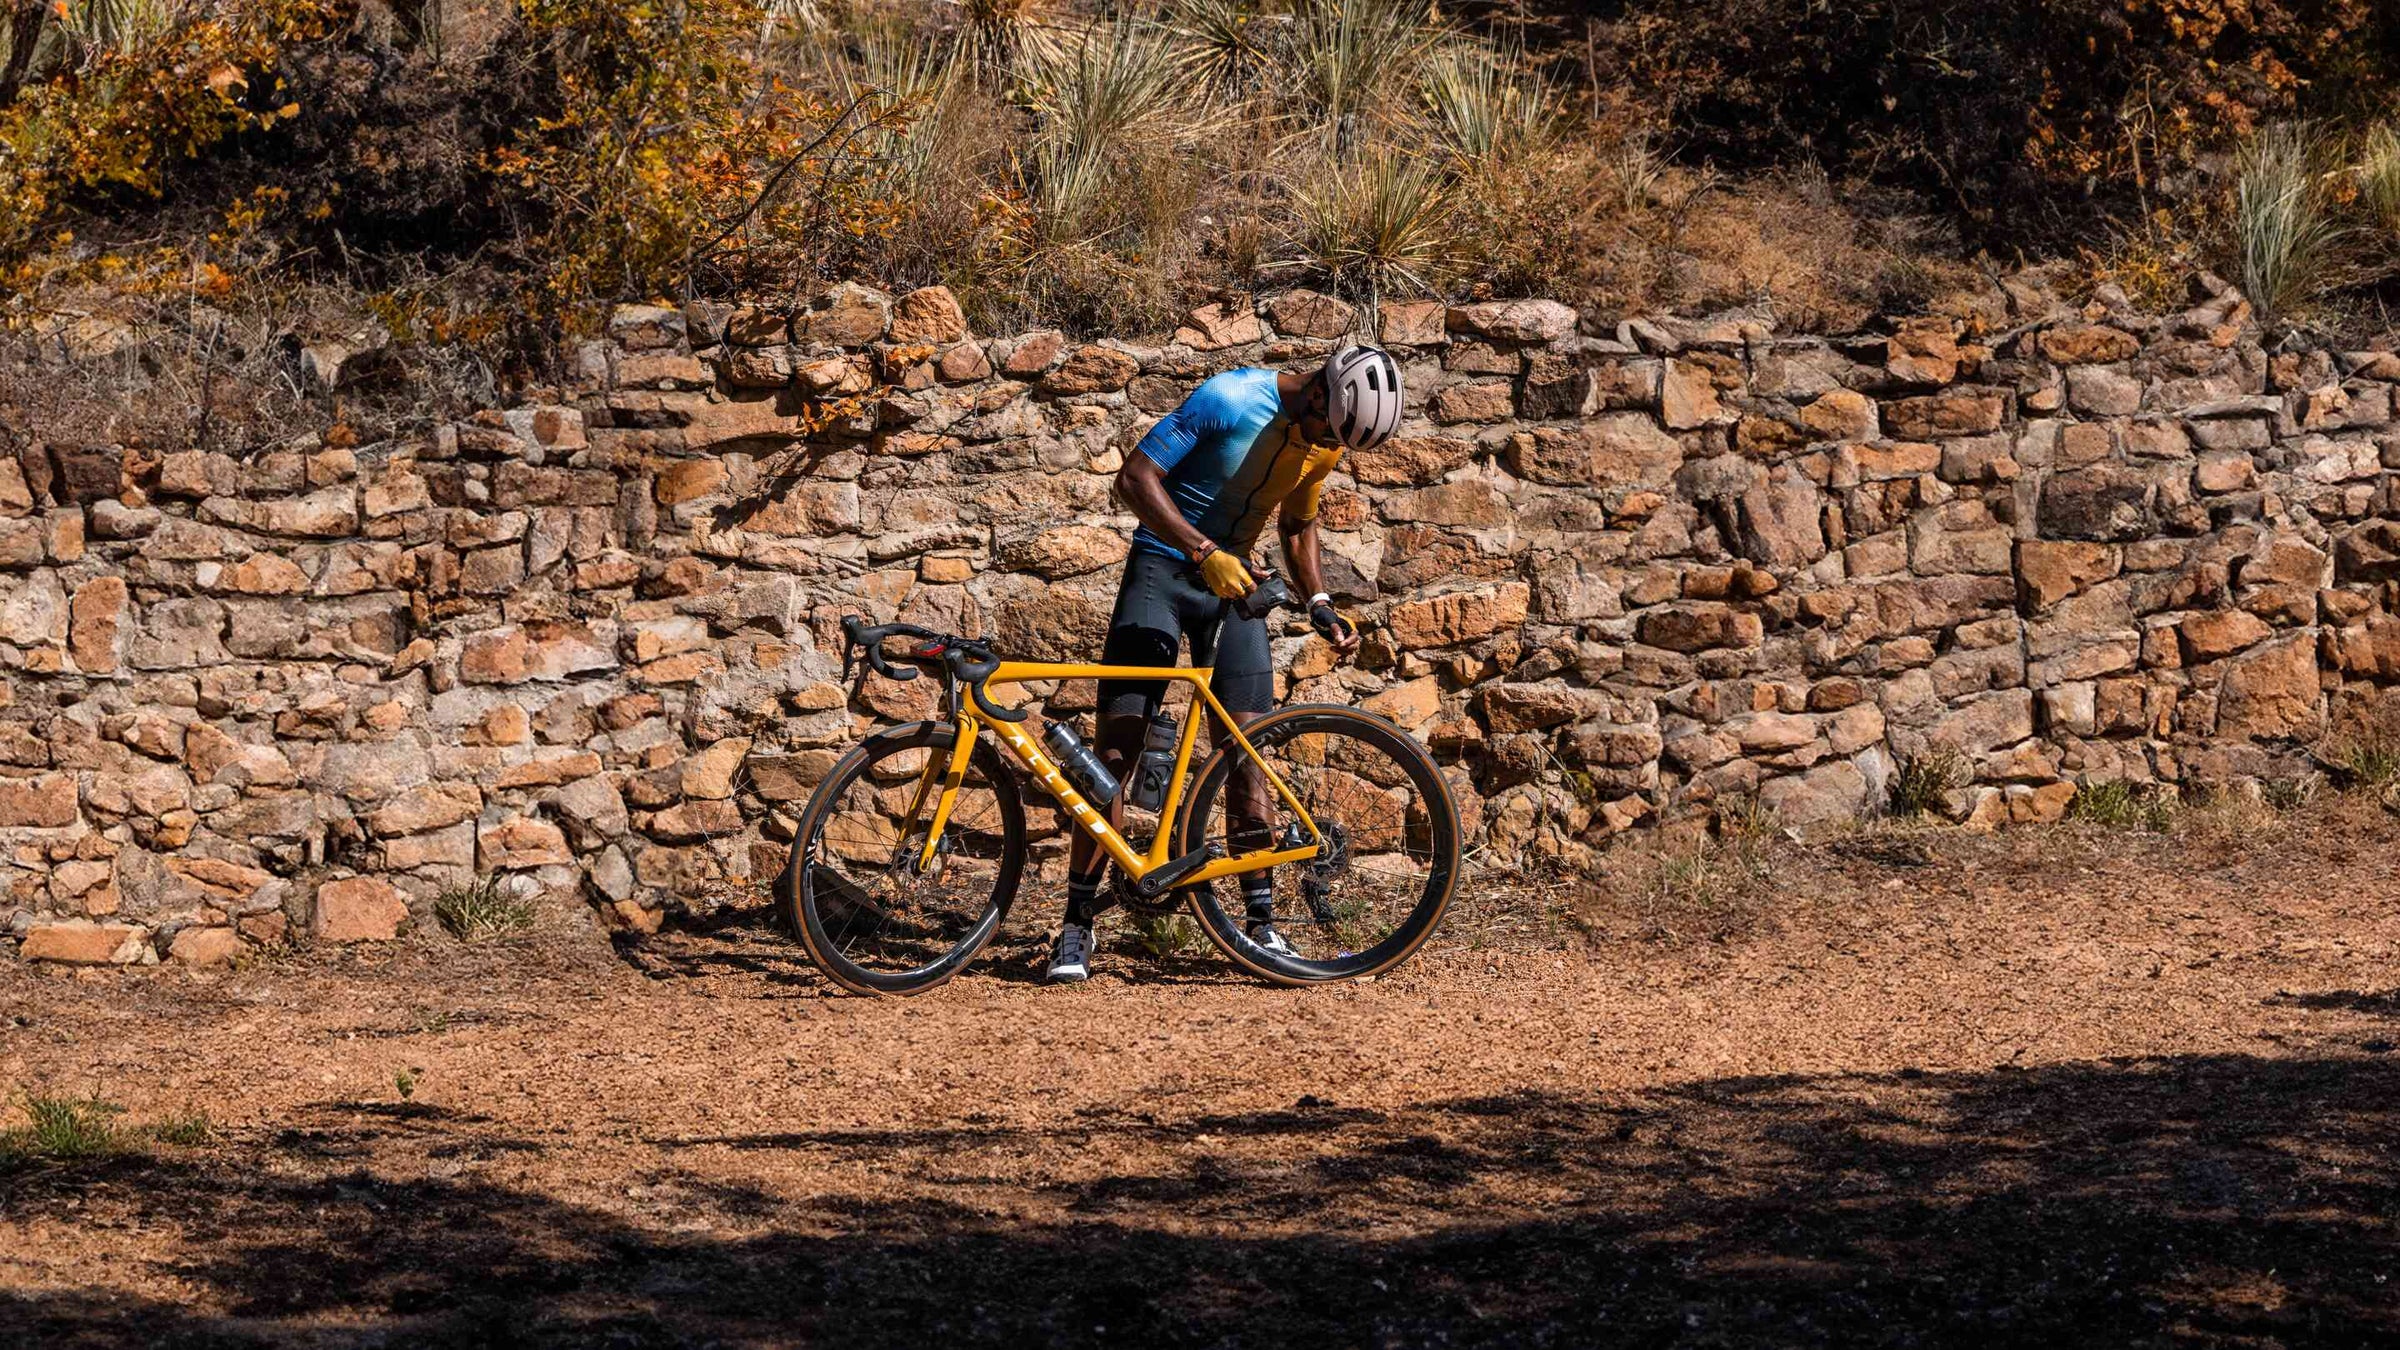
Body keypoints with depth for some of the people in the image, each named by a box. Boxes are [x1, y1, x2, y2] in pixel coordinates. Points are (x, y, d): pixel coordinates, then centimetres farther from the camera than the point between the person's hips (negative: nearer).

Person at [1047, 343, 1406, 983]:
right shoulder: (1228, 401, -21)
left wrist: (1320, 605, 1)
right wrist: (1204, 553, -30)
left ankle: (1261, 921, 2)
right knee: (1118, 746, -10)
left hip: (1232, 576, 5)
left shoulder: (1327, 439, -1)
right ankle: (1077, 922, -6)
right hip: (1164, 565, -5)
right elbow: (1135, 479, -21)